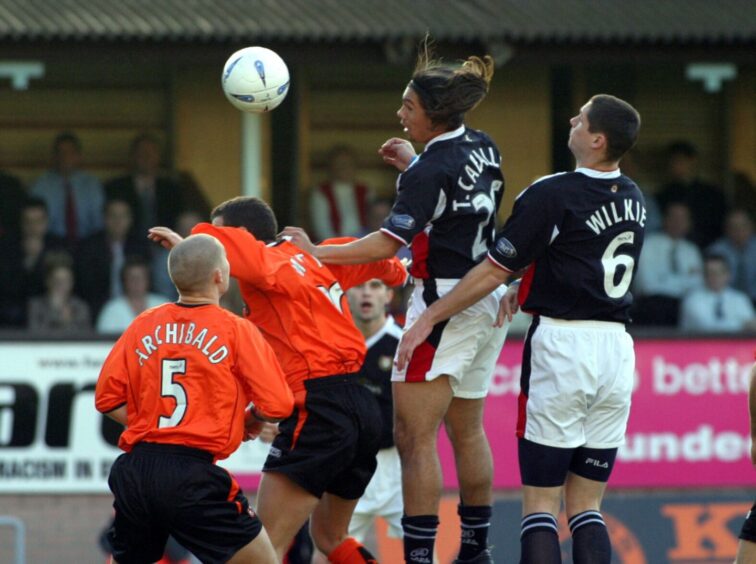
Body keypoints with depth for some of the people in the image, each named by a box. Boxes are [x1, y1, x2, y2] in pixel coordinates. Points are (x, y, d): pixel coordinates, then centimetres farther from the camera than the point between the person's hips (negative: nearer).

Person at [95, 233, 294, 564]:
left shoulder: (143, 326, 10)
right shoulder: (236, 331, -1)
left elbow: (107, 398, 10)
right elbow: (278, 405, -3)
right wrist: (250, 419, 18)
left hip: (135, 473, 5)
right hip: (193, 480, -5)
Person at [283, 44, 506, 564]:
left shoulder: (429, 171, -19)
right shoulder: (482, 148, 6)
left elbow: (390, 242, -25)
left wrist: (316, 252, -22)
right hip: (487, 300, 9)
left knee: (414, 437, -7)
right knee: (467, 431, 19)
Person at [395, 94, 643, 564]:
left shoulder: (552, 195, -11)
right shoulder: (633, 200, 8)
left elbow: (492, 272, -7)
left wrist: (428, 319, 1)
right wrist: (527, 287, 27)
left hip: (563, 344, -6)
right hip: (617, 348, 6)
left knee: (539, 503, -1)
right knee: (586, 507, 8)